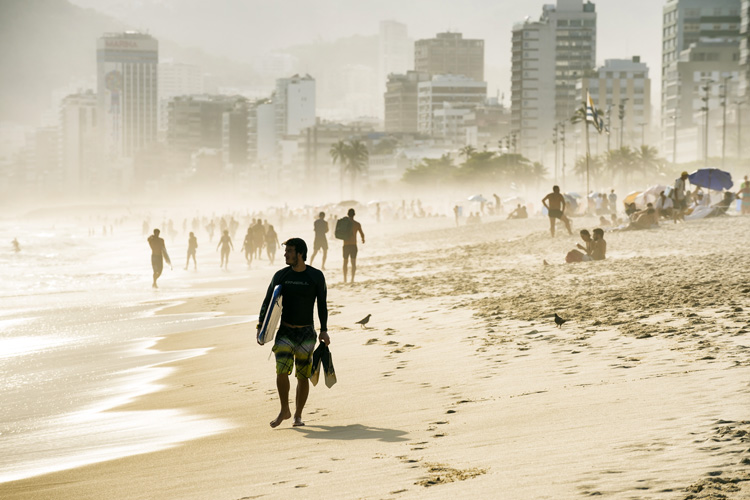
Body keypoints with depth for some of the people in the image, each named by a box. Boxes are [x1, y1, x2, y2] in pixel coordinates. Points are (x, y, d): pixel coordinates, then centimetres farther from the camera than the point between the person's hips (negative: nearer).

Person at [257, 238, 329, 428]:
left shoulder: (316, 276, -1)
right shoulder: (281, 276, 2)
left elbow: (322, 304, 3)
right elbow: (268, 301, 5)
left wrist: (324, 331, -4)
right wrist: (261, 326, -7)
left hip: (306, 333, -1)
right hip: (285, 332, 1)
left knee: (303, 376, 1)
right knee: (282, 371, -14)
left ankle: (298, 415, 16)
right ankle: (284, 411, 4)